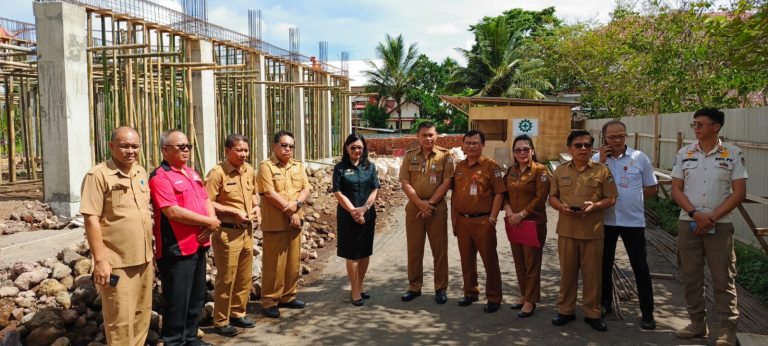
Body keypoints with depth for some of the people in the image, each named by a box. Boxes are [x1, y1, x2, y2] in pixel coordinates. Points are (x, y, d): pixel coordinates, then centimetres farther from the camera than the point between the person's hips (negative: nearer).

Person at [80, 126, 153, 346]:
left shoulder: (141, 172, 9)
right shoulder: (98, 175, -12)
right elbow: (91, 220, -16)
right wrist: (100, 261, -19)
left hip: (144, 259, 7)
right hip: (116, 263, -7)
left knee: (142, 314, 18)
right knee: (120, 320, 3)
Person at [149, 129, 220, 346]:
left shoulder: (192, 173, 14)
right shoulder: (160, 177, -13)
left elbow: (206, 200, 14)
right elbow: (173, 212, -22)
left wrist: (211, 223, -7)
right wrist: (208, 221, -15)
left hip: (199, 245, 9)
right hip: (177, 249, -8)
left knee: (196, 297, 18)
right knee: (177, 300, 2)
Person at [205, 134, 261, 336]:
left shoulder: (250, 171, 6)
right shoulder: (217, 173, -16)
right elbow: (206, 203, -19)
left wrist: (256, 207, 3)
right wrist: (234, 211, -20)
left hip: (247, 231, 7)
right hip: (227, 232, -7)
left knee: (245, 277, 16)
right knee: (226, 278, 2)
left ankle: (238, 314, 32)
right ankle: (221, 322, 17)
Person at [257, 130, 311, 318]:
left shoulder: (298, 166, 13)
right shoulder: (266, 166, -6)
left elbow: (306, 189, 6)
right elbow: (269, 193, -14)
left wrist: (296, 204, -14)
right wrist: (289, 211, -13)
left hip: (295, 220, 6)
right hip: (275, 223, -6)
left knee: (293, 261, 11)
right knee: (274, 263, -2)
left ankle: (288, 296, 24)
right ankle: (269, 301, 8)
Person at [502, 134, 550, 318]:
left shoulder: (540, 170, -7)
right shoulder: (511, 170, 11)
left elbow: (541, 197, -13)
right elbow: (504, 192, 13)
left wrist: (521, 214, -17)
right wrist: (507, 207, -7)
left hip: (533, 223, -6)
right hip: (513, 223, 6)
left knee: (531, 263, 0)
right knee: (519, 262, 13)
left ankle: (530, 301, 9)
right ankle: (524, 295, 26)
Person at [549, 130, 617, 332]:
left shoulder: (602, 170, -1)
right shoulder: (560, 171, 6)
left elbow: (611, 199, 0)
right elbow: (552, 197, 10)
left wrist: (594, 206, -18)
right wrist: (561, 206, -12)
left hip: (592, 231, -1)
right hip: (566, 230, 2)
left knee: (592, 273, 6)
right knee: (567, 272, 10)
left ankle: (592, 313, 19)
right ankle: (566, 310, 22)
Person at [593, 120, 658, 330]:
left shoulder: (640, 158, -2)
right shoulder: (597, 158, -1)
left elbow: (652, 188, 6)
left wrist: (632, 200, -2)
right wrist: (602, 161, -15)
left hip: (633, 221, -1)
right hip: (605, 220, 2)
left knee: (640, 267, 3)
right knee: (605, 264, 14)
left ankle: (647, 312, 14)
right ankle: (605, 303, 31)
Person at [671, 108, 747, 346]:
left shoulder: (732, 154, -2)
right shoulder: (684, 154, 4)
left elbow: (739, 193, -5)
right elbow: (676, 190, 2)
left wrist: (712, 217, -12)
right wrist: (695, 214, -11)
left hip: (720, 225, -2)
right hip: (688, 224, 3)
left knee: (723, 278, 2)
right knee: (691, 276, 8)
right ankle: (697, 323, 20)